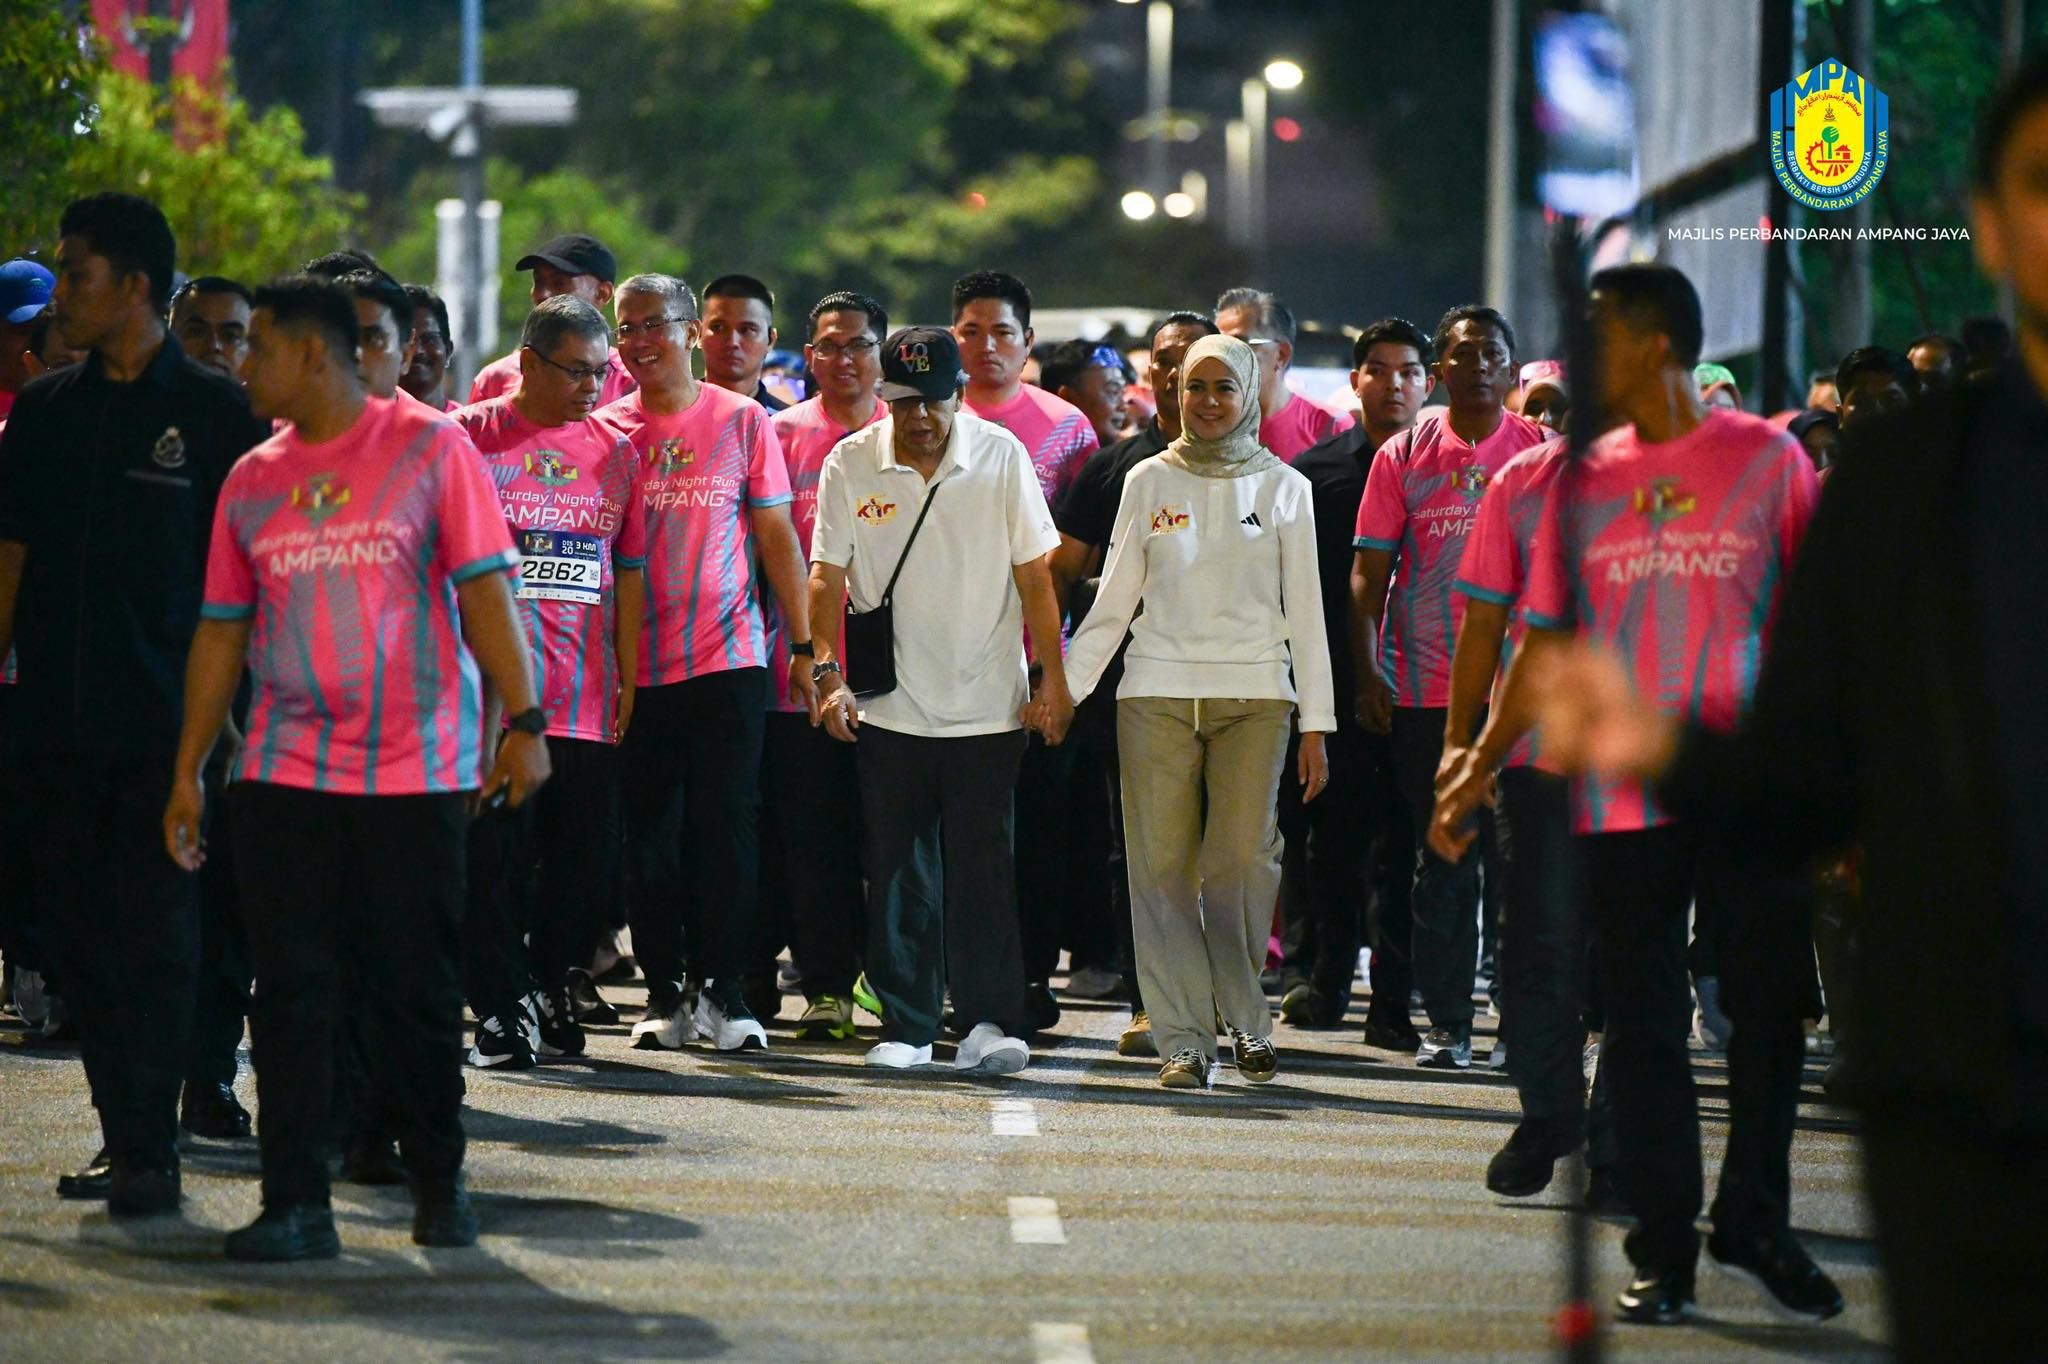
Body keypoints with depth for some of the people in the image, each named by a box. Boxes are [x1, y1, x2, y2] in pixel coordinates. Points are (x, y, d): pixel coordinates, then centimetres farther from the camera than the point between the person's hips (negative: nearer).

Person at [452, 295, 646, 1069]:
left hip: (588, 701, 4)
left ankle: (551, 993, 20)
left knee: (591, 862, 4)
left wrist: (629, 677, 11)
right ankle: (501, 1014, 3)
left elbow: (630, 572, 16)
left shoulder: (615, 450, 12)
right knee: (494, 860, -4)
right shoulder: (469, 438, 1)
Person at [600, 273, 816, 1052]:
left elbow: (778, 539, 5)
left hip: (728, 661, -2)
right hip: (635, 667, 2)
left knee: (727, 826, -4)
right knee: (649, 834, 3)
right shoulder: (606, 430, 6)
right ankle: (664, 993, 12)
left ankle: (721, 988, 5)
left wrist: (802, 645, 1)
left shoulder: (743, 423, 2)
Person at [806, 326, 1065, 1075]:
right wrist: (827, 674, -9)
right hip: (888, 705, 1)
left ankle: (989, 1021, -1)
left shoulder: (1001, 457, -3)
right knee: (897, 873, 4)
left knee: (983, 868, -4)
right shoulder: (850, 465, -1)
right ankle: (905, 1025, 10)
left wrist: (1052, 681, -1)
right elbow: (827, 576, 2)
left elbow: (1034, 575, 1)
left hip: (987, 705, -1)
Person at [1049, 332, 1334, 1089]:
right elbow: (1114, 599, 12)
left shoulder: (1282, 487, 10)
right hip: (1158, 690, 1)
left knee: (1242, 860, -12)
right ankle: (1183, 1037, -1)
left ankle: (1247, 1020, 4)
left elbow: (1306, 613, 9)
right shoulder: (1149, 482, 10)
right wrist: (1066, 683, 2)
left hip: (1253, 693, -1)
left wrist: (1316, 724, 4)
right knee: (1162, 865, -5)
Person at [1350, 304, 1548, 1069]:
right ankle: (1446, 1022, 9)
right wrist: (1367, 674, -3)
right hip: (1425, 687, 1)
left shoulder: (1544, 454, 4)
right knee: (1442, 859, 4)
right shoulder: (1404, 456, 6)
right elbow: (1368, 574, 6)